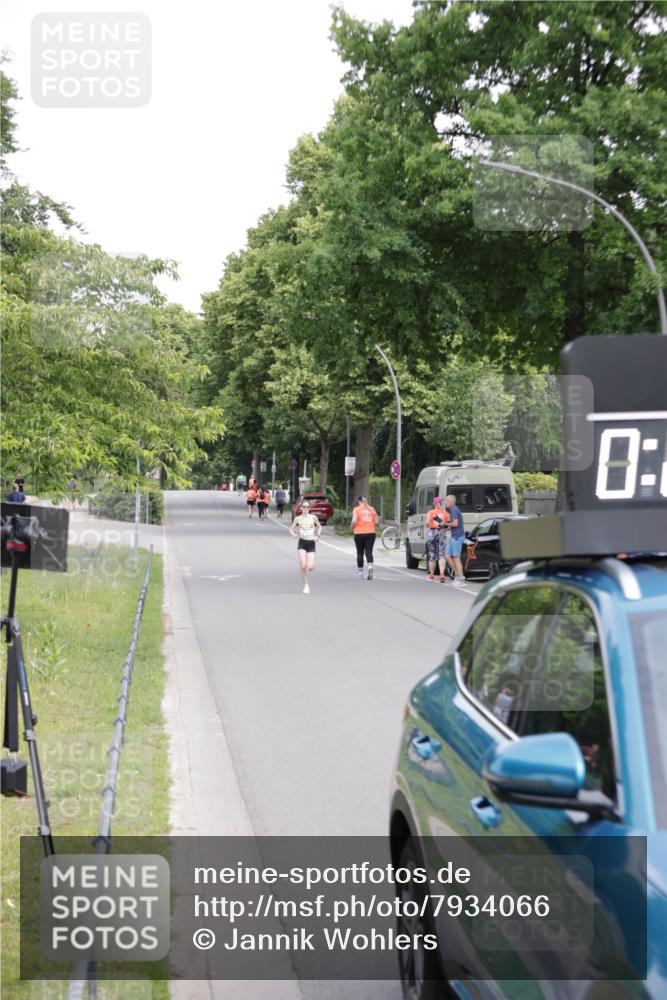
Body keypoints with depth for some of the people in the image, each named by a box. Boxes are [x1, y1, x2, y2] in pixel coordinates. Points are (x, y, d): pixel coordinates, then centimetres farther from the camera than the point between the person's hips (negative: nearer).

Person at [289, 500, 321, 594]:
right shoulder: (298, 519, 1)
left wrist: (317, 535, 2)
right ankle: (306, 585, 4)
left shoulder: (313, 517, 2)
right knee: (302, 566, -13)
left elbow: (319, 526, 17)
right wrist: (293, 534, -13)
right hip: (302, 543, -1)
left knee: (310, 567, -9)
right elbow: (291, 529, 8)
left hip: (311, 543, 1)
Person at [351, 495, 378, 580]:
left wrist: (352, 528, 5)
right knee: (369, 552, -1)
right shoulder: (372, 509, 6)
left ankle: (360, 572, 18)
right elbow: (376, 521, 7)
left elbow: (354, 521, -13)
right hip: (371, 533, 2)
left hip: (359, 533, -2)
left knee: (360, 553, 10)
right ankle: (370, 567, -26)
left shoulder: (357, 509, -4)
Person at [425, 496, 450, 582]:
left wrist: (427, 526, 7)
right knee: (441, 555, -3)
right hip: (442, 534, 0)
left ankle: (431, 575, 24)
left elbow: (427, 523, -14)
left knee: (431, 555, 12)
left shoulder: (431, 512, -2)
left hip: (431, 533, 0)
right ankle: (442, 573, -24)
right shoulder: (446, 513, 3)